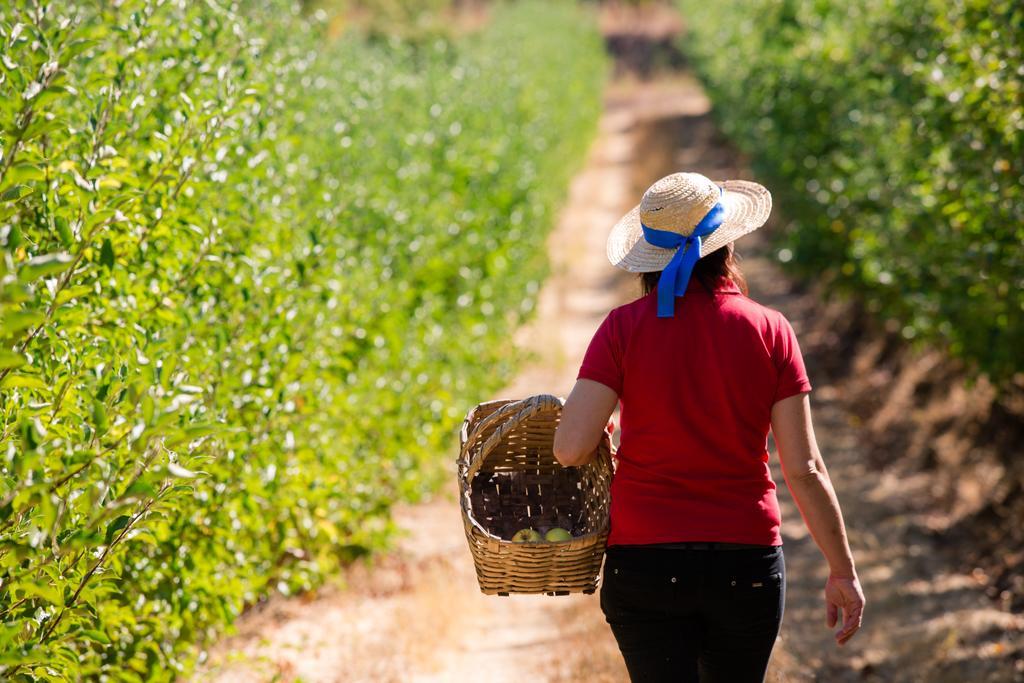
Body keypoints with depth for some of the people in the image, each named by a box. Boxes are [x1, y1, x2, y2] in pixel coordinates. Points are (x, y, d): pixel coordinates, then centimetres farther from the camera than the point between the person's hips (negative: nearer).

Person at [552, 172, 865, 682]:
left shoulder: (624, 328, -6)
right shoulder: (770, 332, -3)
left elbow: (571, 449, -13)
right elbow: (804, 469, -4)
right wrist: (843, 571, 4)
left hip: (644, 561, -1)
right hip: (747, 563, 1)